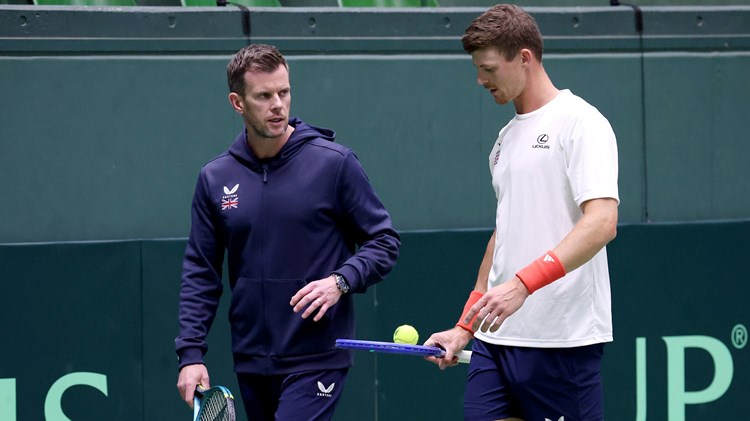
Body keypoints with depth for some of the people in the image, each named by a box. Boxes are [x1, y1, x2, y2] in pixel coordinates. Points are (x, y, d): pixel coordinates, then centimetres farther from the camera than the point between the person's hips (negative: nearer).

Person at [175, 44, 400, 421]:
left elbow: (384, 241, 0)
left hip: (316, 358, -5)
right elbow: (200, 272, 9)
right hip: (251, 364, 5)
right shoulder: (215, 178, 6)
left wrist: (341, 281, -18)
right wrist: (190, 352, 1)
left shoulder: (334, 163, -4)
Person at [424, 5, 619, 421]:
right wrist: (465, 327, 22)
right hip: (496, 335, 8)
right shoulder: (507, 137, 19)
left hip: (562, 341, -8)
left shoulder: (580, 122, -7)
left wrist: (522, 284, -28)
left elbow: (601, 223, -19)